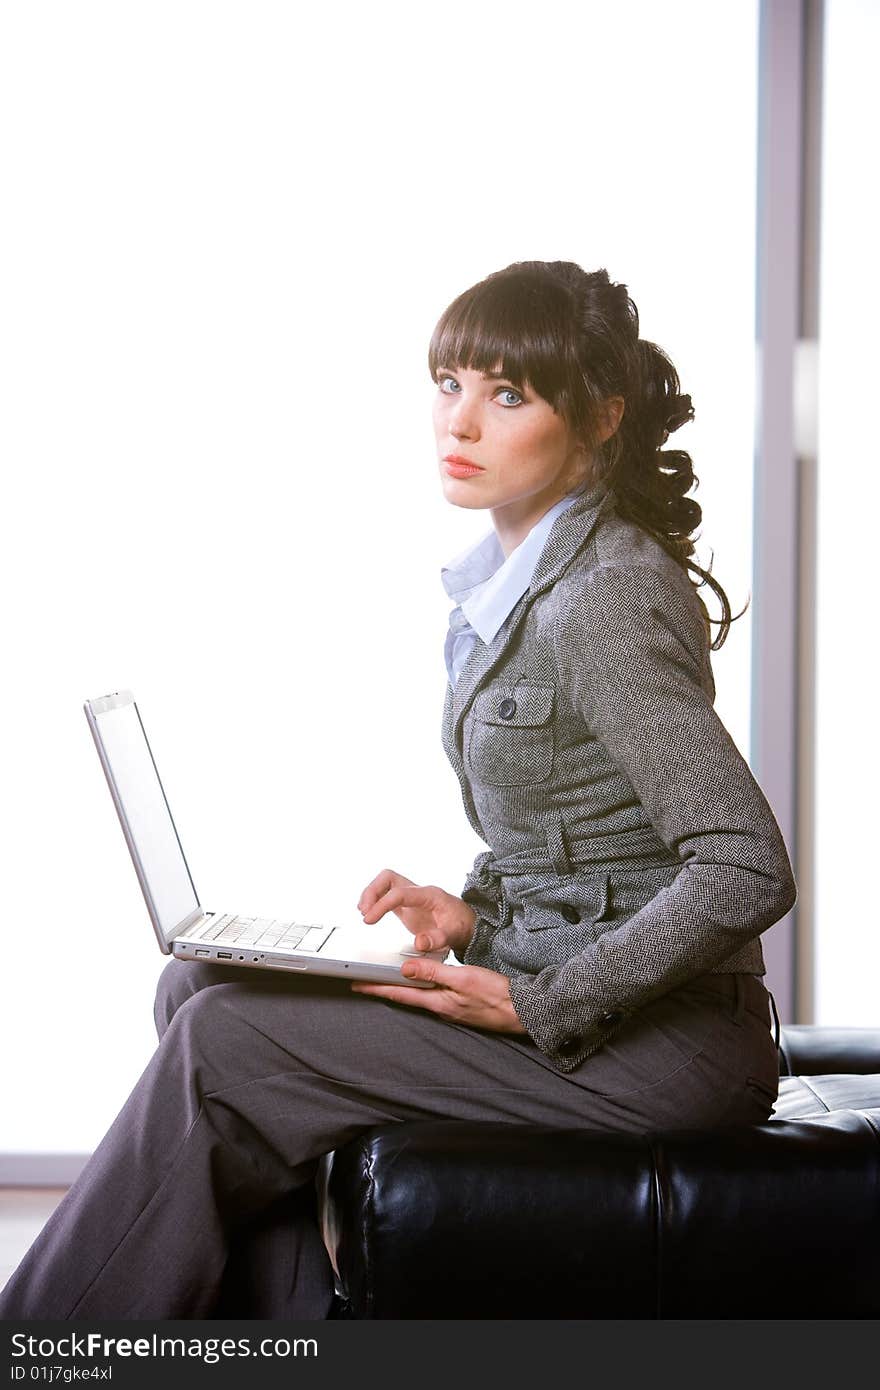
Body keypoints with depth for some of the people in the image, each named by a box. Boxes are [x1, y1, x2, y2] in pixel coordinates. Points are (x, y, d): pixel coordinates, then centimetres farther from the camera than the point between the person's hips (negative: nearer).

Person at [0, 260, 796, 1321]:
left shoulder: (606, 601, -20)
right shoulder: (510, 575, 10)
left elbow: (748, 873, -23)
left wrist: (536, 1006, -20)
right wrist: (474, 913, 2)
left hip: (661, 1043, -9)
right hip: (547, 985, 9)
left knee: (225, 1045, -15)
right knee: (201, 986, 1)